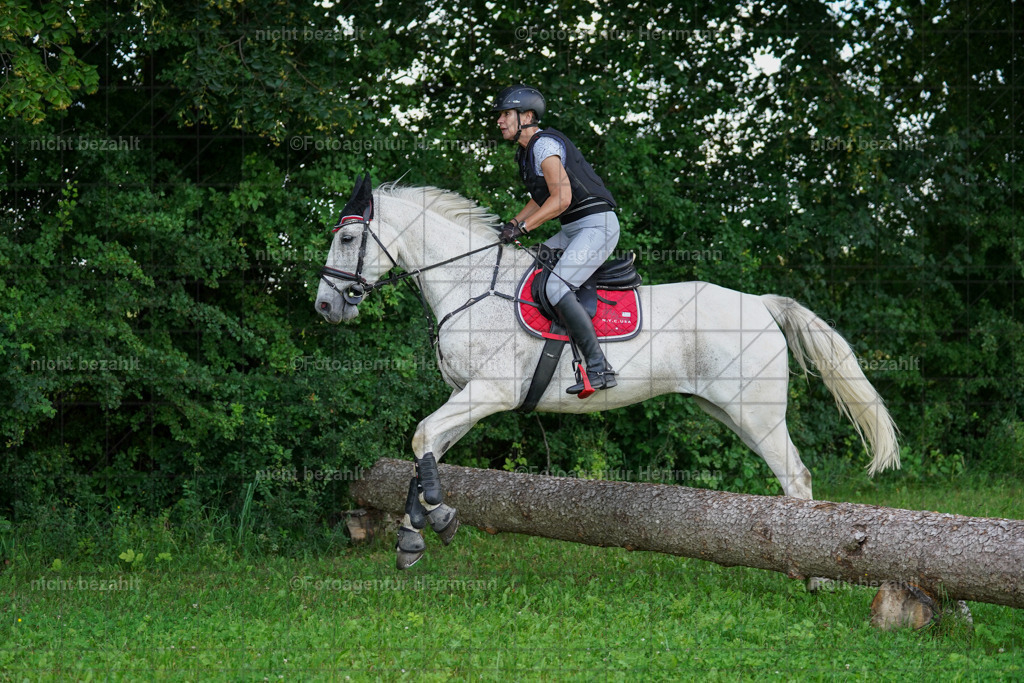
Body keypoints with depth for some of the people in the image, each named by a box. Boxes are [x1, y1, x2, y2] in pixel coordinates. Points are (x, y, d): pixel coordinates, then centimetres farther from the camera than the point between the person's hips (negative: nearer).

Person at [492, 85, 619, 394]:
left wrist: (522, 227, -21)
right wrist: (511, 224, 16)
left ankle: (600, 369, -27)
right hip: (572, 230, 11)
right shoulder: (526, 151, 16)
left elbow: (561, 198, -24)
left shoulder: (545, 144, -15)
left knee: (556, 286, -25)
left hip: (597, 225, -11)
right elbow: (542, 197, 27)